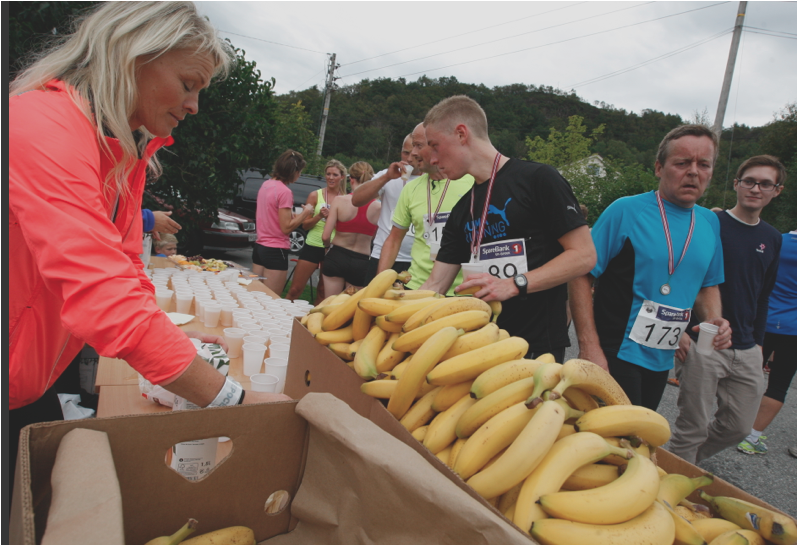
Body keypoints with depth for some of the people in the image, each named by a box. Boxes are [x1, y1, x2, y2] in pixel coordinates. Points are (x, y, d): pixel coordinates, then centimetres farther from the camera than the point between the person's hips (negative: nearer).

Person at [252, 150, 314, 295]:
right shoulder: (285, 192, -17)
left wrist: (294, 215, 14)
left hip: (259, 247, 8)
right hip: (276, 251, -8)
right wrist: (305, 212, -7)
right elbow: (286, 228, -17)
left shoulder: (265, 185, 9)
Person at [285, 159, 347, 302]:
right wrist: (319, 216, -16)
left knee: (323, 292, 13)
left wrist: (330, 216, -15)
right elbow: (305, 225, 3)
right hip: (312, 247, 0)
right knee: (294, 290, 0)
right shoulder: (315, 195, 3)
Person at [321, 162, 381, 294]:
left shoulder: (340, 201, -10)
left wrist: (327, 246, 11)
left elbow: (325, 236, -10)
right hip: (361, 262, 1)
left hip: (336, 257, -1)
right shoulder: (378, 207, -6)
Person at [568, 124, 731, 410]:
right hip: (615, 355, -6)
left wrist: (714, 319, -3)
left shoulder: (710, 222, 6)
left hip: (662, 361, 7)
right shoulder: (626, 210, -13)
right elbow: (581, 276, -16)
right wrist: (589, 346, -22)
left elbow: (708, 285, 19)